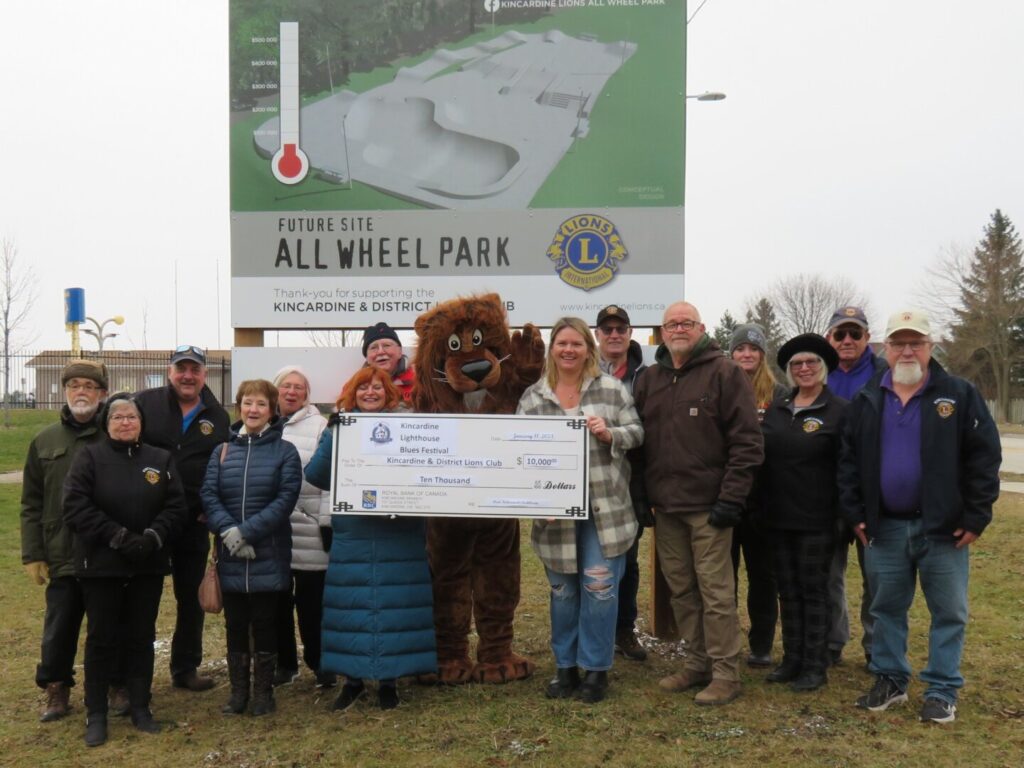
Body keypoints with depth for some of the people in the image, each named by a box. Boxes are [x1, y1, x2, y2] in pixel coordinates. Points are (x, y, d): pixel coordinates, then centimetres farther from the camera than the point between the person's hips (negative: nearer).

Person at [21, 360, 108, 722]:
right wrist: (33, 555, 2)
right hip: (62, 557, 2)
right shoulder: (45, 442, 6)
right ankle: (56, 689, 26)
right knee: (59, 628, 9)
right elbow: (31, 505, 7)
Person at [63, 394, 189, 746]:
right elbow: (75, 507, -12)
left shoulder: (161, 459, 6)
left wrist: (154, 536, -18)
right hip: (100, 564, -2)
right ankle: (96, 713, 17)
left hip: (148, 565, 2)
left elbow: (176, 507, 0)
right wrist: (118, 536, -19)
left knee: (142, 636, 10)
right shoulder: (90, 457, -2)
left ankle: (140, 707, 23)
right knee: (101, 638, 5)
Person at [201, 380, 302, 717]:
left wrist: (247, 532, -17)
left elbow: (285, 499, -10)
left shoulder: (285, 451, 0)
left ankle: (263, 692, 19)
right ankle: (238, 692, 22)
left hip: (268, 557, -2)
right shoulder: (222, 451, 9)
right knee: (235, 625, 10)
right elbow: (208, 495, -1)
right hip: (230, 558, 3)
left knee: (264, 623, 6)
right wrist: (228, 531, -17)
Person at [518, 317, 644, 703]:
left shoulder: (611, 388, 1)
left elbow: (636, 432, 3)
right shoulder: (532, 396, 4)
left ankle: (596, 669, 16)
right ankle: (565, 666, 27)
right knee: (562, 589, 12)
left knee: (599, 584, 0)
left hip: (605, 506, -1)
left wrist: (610, 433, -18)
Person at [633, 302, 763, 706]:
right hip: (665, 505, 6)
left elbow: (747, 441, -9)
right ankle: (697, 663, 24)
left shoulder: (724, 373, -4)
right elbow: (639, 440, 18)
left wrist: (731, 498, -14)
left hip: (708, 505, -6)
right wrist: (643, 495, 9)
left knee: (715, 590, -3)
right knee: (680, 588, 12)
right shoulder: (649, 379, 14)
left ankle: (725, 673, 8)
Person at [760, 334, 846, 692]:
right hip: (777, 518, 5)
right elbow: (760, 457, 13)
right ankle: (791, 659, 22)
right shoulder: (776, 408, 10)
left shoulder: (839, 410, -6)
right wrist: (760, 507, 8)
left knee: (813, 591, 3)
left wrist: (848, 515, -11)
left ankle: (815, 666, 13)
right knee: (788, 590, 12)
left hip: (817, 521, -5)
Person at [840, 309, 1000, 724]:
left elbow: (985, 456, -5)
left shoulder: (960, 395, -4)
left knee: (948, 612, 5)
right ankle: (889, 680, 26)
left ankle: (942, 691, 17)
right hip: (884, 527, 3)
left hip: (943, 528, -2)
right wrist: (855, 514, 1)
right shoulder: (867, 401, 5)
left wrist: (976, 517, -9)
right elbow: (848, 459, 7)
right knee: (887, 609, 12)